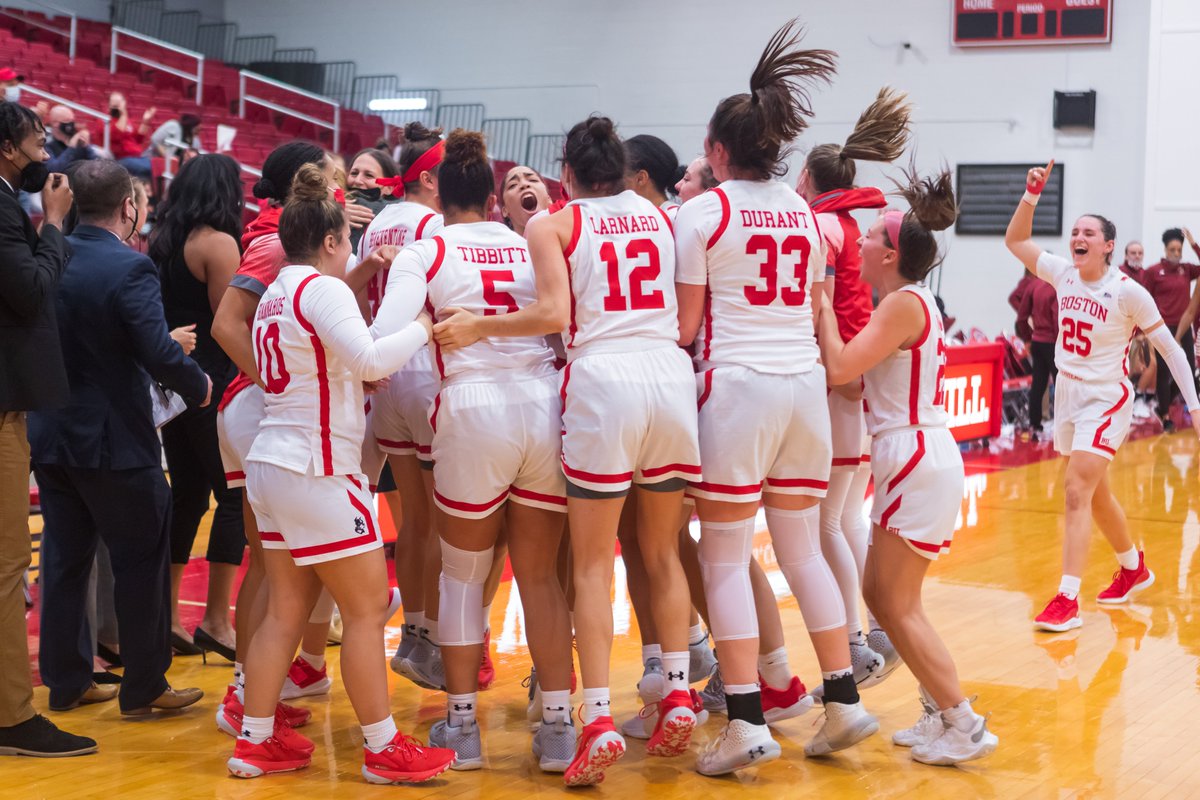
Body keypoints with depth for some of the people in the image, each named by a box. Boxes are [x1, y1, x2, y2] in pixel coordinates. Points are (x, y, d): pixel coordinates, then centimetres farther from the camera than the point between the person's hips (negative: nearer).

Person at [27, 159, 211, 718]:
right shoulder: (130, 269, -18)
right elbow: (159, 352, -25)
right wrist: (199, 386, -9)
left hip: (49, 436, 6)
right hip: (114, 440, -6)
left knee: (64, 558, 16)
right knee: (140, 561, 6)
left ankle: (66, 680, 24)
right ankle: (144, 687, 13)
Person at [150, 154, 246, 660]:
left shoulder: (162, 240, 10)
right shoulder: (218, 243, -12)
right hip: (214, 386, -8)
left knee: (186, 494, 14)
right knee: (234, 497, 0)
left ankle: (167, 616, 16)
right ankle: (216, 620, -1)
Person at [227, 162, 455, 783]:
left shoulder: (277, 294, 15)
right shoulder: (323, 289, -13)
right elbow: (371, 360, -24)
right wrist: (424, 325, -12)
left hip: (271, 466, 9)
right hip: (318, 470, -9)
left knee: (286, 610, 12)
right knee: (367, 607, -2)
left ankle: (255, 741, 14)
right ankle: (384, 749, 2)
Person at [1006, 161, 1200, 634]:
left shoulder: (1128, 292, -15)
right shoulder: (1064, 274, -1)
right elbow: (1015, 241, 7)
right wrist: (1032, 195, -7)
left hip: (1105, 399, -6)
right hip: (1068, 394, 6)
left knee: (1077, 494, -15)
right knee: (1096, 495, 18)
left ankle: (1067, 601, -15)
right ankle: (1133, 569, 40)